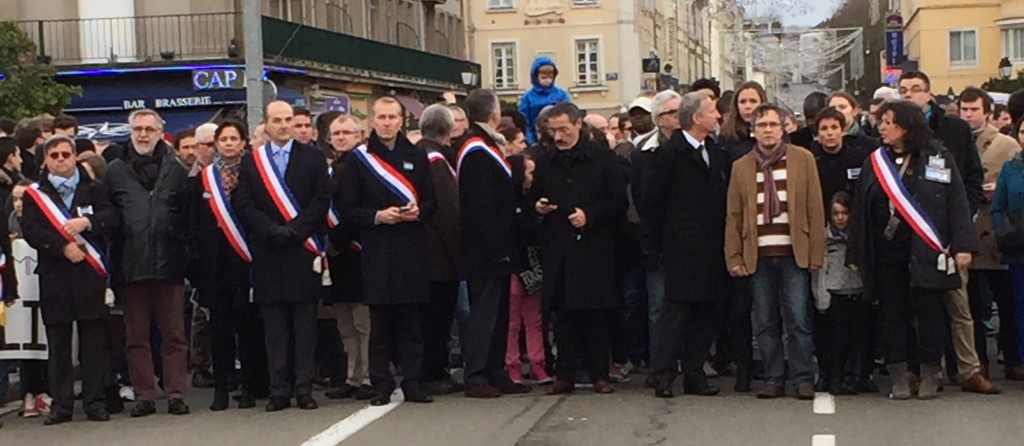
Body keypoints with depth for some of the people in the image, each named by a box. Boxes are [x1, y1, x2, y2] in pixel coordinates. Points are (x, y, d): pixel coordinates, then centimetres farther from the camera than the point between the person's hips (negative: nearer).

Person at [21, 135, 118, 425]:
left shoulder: (93, 189, 13)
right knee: (58, 344, 3)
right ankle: (61, 404, 8)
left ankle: (95, 403, 4)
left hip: (90, 273, 0)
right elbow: (30, 229, -3)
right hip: (54, 276, 0)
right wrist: (63, 246, -14)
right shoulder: (35, 194, 11)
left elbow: (112, 218, 0)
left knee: (94, 341, -1)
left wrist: (87, 221, -19)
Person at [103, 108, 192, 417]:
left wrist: (180, 241, -3)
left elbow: (188, 213, 6)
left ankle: (175, 394, 6)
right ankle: (144, 395, 11)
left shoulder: (175, 170, 9)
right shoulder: (115, 172, 7)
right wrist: (115, 244, -1)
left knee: (174, 334, 2)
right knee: (136, 336, 5)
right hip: (130, 265, 0)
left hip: (169, 264, 0)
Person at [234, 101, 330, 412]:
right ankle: (279, 390, 5)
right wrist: (272, 231, -10)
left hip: (304, 251, -1)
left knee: (305, 324, 0)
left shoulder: (312, 157, 8)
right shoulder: (250, 161, 10)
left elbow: (321, 200, 1)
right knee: (274, 326, 2)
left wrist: (294, 229, -10)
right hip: (267, 254, 1)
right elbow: (244, 205, 3)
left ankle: (304, 389, 4)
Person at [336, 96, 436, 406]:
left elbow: (433, 200, 13)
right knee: (380, 321, 1)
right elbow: (345, 207, 1)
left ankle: (414, 382, 9)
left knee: (412, 319, 3)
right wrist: (377, 216, -13)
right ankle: (381, 384, 7)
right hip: (376, 250, -2)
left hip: (412, 249, 2)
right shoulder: (359, 160, 3)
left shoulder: (417, 157, 11)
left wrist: (419, 211, -8)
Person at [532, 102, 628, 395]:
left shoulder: (602, 159, 1)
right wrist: (537, 207, 0)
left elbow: (619, 202, -1)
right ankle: (565, 375, 9)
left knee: (596, 313, -2)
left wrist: (590, 216, -13)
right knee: (563, 315, 4)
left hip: (593, 249, -3)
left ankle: (599, 374, 7)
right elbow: (533, 198, 23)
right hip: (557, 249, 3)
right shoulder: (545, 163, 13)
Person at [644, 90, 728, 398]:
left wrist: (723, 240, 8)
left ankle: (695, 375, 14)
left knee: (705, 314, 7)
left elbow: (724, 198, 17)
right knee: (676, 311, -6)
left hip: (711, 250, 6)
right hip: (682, 249, -6)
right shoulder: (670, 154, -7)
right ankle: (664, 376, -2)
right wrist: (659, 243, -5)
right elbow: (652, 202, -5)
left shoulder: (717, 154, 13)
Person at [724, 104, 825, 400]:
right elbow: (733, 217, 10)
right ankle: (773, 380, 11)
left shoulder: (803, 159, 6)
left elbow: (815, 209, 3)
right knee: (765, 323, 4)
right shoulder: (741, 167, 11)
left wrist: (816, 253, -2)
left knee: (798, 320, -2)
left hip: (793, 254, -2)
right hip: (758, 256, 2)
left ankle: (802, 380, 5)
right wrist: (734, 258, 2)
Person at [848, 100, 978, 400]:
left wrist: (962, 245, -9)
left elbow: (957, 203, -2)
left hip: (926, 252, -3)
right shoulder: (875, 163, 9)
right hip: (886, 253, 3)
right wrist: (855, 254, 7)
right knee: (893, 313, 4)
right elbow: (860, 211, 10)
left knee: (928, 312, 1)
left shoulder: (938, 159, 1)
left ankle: (930, 375, 13)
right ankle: (898, 376, 11)